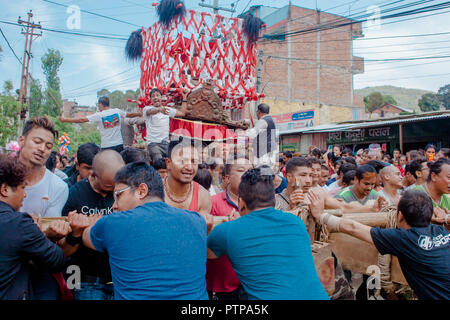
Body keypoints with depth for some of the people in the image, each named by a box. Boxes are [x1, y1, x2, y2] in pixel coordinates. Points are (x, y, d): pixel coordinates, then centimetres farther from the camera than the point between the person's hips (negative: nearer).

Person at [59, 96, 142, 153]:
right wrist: (139, 114, 39)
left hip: (106, 146, -3)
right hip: (119, 144, 3)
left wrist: (64, 119, 1)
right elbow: (130, 114, 19)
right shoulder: (117, 111, 3)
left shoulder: (98, 116, -7)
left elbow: (82, 119, -7)